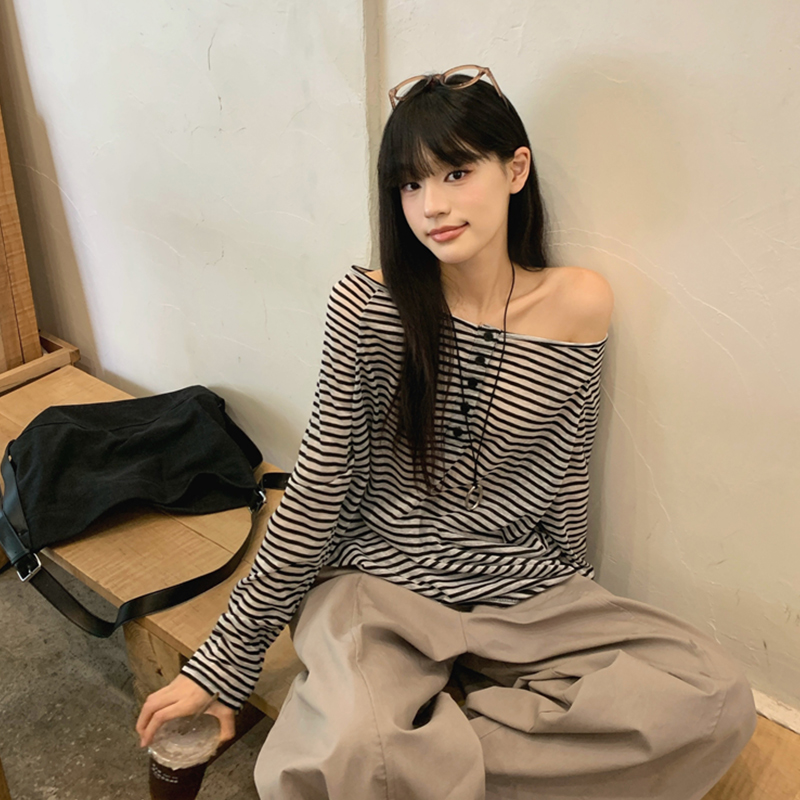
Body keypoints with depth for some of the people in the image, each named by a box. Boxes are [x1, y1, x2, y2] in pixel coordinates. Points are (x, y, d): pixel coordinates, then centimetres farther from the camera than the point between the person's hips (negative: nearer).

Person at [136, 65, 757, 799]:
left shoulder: (579, 304, -4)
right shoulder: (367, 308, -9)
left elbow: (564, 488, 5)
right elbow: (314, 495, -6)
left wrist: (567, 617, 12)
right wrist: (221, 664, -3)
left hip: (522, 593, 4)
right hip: (378, 582, -3)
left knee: (718, 697, -19)